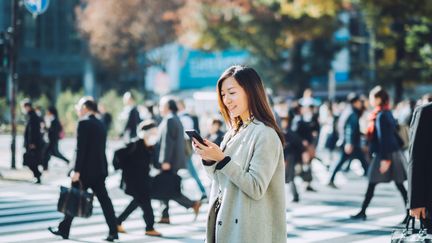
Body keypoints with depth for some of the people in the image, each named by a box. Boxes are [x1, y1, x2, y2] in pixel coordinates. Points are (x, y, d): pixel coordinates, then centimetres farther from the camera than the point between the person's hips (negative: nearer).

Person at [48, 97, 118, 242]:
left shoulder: (84, 123, -11)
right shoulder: (100, 124, 13)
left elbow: (81, 149, -17)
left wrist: (77, 171, -17)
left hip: (86, 169, -7)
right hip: (100, 169, 7)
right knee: (104, 199, 4)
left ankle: (64, 229, 10)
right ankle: (113, 231, -1)